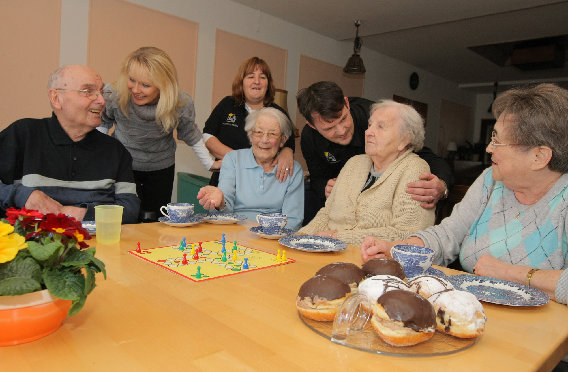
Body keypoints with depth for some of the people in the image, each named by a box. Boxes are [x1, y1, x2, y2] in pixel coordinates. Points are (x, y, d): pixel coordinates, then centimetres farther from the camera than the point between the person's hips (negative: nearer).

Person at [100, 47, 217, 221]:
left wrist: (209, 164, 7)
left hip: (161, 169, 1)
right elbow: (103, 123, 0)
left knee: (154, 220, 9)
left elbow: (190, 135, -2)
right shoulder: (113, 96, -23)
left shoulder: (182, 104, -22)